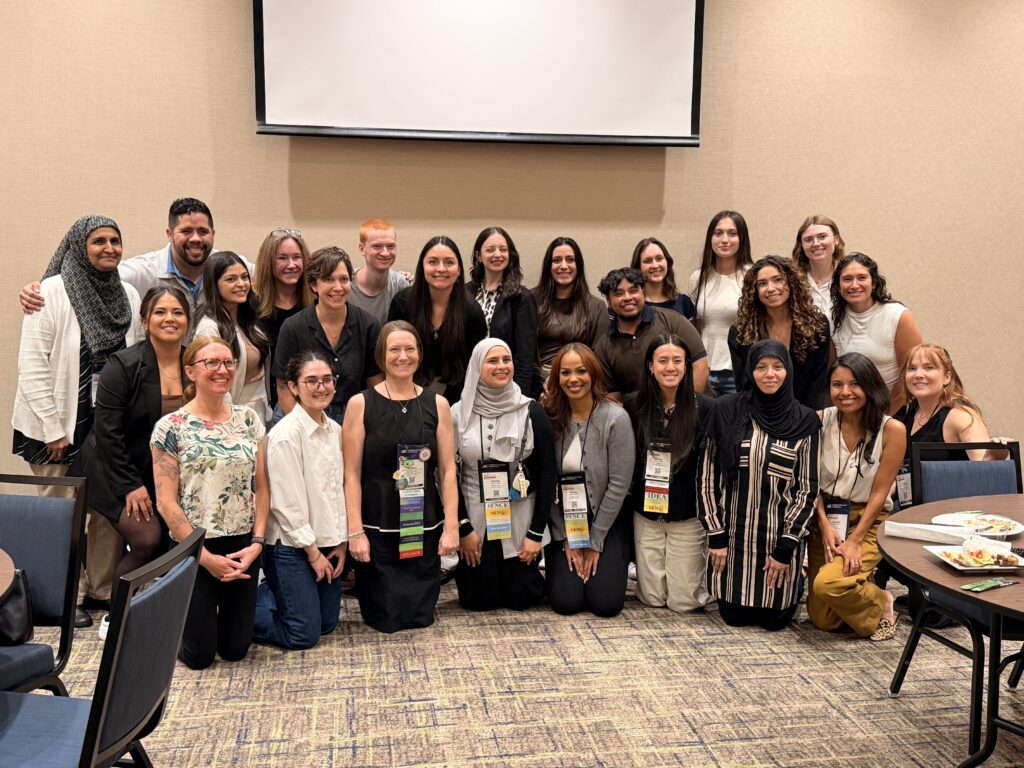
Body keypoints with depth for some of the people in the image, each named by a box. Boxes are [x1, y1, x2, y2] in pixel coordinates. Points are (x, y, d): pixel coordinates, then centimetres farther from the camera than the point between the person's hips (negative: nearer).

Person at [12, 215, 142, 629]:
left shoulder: (128, 295, 4)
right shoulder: (52, 293, -11)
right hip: (61, 425, -4)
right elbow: (31, 366, -13)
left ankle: (104, 589, 24)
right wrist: (52, 430, -14)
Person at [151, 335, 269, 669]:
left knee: (236, 649, 10)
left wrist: (257, 542, -6)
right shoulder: (171, 427, -9)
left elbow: (261, 487, 5)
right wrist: (206, 557, -13)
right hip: (194, 548, -3)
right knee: (199, 655, 4)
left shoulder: (249, 419, 4)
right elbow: (166, 503, -11)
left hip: (243, 547, 4)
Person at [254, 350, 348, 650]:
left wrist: (341, 542, 4)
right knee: (304, 634, -3)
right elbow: (287, 502, -18)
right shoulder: (285, 434, -18)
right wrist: (313, 553, -13)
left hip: (327, 543, 8)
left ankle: (267, 593, 35)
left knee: (327, 624, 16)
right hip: (292, 545, -7)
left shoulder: (335, 430, 5)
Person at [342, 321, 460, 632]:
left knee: (421, 617, 7)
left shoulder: (437, 404, 3)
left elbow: (447, 470, 2)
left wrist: (451, 526, -4)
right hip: (377, 528, -2)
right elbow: (352, 474, -5)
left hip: (424, 527, 2)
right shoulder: (361, 404, -4)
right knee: (385, 619, 5)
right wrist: (355, 532, -10)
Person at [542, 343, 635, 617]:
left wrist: (595, 542, -9)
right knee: (565, 603, -10)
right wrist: (565, 539, -7)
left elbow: (619, 484, -12)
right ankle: (561, 565, 24)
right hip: (562, 524, 1)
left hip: (604, 523, -1)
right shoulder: (550, 418, -7)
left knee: (606, 604, -10)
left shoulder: (615, 418, -13)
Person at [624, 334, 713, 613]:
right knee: (652, 598, 7)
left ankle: (701, 565, 34)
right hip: (646, 515, 2)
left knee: (683, 602, 4)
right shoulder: (634, 405, -3)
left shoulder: (705, 408, -10)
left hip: (688, 516, -2)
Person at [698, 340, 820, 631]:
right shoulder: (726, 410, -5)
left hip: (781, 534, 0)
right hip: (733, 532, 1)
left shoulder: (804, 421, -5)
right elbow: (707, 476, -2)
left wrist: (786, 547, -7)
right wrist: (716, 535, -5)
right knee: (735, 616, 7)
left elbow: (807, 488, -3)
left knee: (775, 618, 7)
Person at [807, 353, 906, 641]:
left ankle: (880, 605, 3)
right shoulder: (820, 421, -4)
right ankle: (857, 591, 30)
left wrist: (855, 541, -15)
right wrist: (825, 526, -13)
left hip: (868, 521, -3)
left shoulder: (892, 430, -11)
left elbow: (879, 492, -9)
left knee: (828, 584, -28)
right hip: (825, 517, 3)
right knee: (822, 620, -2)